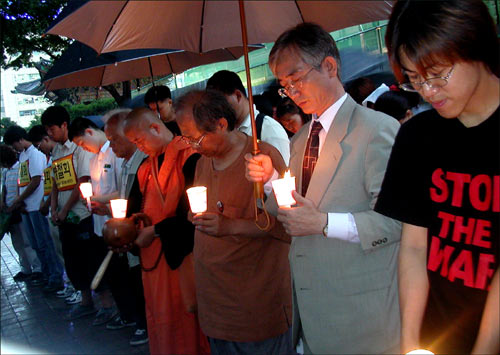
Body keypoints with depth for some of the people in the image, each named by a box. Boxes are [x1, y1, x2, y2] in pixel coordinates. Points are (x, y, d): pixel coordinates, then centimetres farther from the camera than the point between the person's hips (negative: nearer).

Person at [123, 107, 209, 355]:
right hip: (153, 252, 7)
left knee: (184, 320, 2)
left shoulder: (188, 157, -14)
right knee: (159, 317, 15)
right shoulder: (147, 166, 11)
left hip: (180, 252, -7)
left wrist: (156, 231, -13)